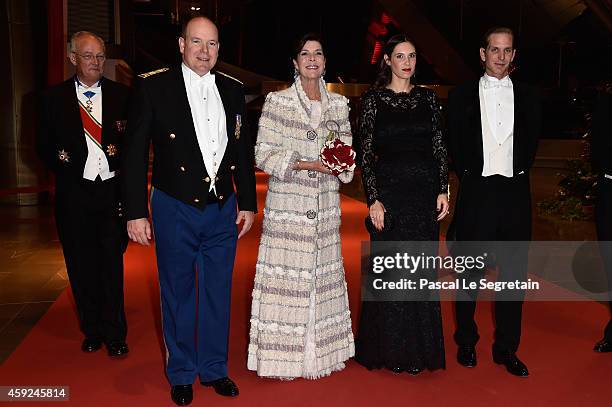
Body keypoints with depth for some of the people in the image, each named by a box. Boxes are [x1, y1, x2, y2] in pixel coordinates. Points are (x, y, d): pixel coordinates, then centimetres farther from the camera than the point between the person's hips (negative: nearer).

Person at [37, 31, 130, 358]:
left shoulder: (122, 95, 6)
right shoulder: (54, 98, 6)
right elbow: (44, 145, 9)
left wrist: (120, 153, -10)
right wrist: (61, 162, -7)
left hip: (112, 191, -1)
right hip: (73, 193, 1)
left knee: (112, 265, 2)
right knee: (81, 267, 9)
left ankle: (114, 335, 13)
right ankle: (92, 331, 25)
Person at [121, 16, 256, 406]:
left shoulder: (233, 90, 5)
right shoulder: (155, 88, -5)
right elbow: (135, 154, -5)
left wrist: (247, 203, 9)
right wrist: (136, 212, -9)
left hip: (222, 209, 3)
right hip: (175, 209, -3)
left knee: (218, 293, 14)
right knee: (178, 294, 11)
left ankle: (215, 367, 32)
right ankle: (182, 373, 30)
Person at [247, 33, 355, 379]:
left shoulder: (339, 104, 11)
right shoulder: (277, 101, -1)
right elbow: (264, 155, -5)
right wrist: (306, 164, -15)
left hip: (325, 204, 4)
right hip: (288, 202, -4)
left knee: (323, 272, 8)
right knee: (286, 275, -1)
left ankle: (321, 350, 21)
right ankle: (282, 352, 13)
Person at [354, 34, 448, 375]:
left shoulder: (429, 98, 10)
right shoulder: (373, 100, 1)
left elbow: (440, 148, 9)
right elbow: (366, 154, -3)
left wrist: (443, 190, 0)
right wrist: (373, 200, -10)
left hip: (425, 193, 3)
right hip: (390, 191, -3)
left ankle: (421, 349, 24)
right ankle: (391, 350, 18)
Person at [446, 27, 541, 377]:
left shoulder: (528, 97, 9)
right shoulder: (462, 95, 4)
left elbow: (532, 142, 13)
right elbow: (454, 143, 4)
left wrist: (519, 172, 2)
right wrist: (468, 175, -2)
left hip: (515, 193, 2)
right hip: (476, 192, -2)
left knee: (514, 272, 7)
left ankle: (507, 348, 20)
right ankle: (466, 343, 22)